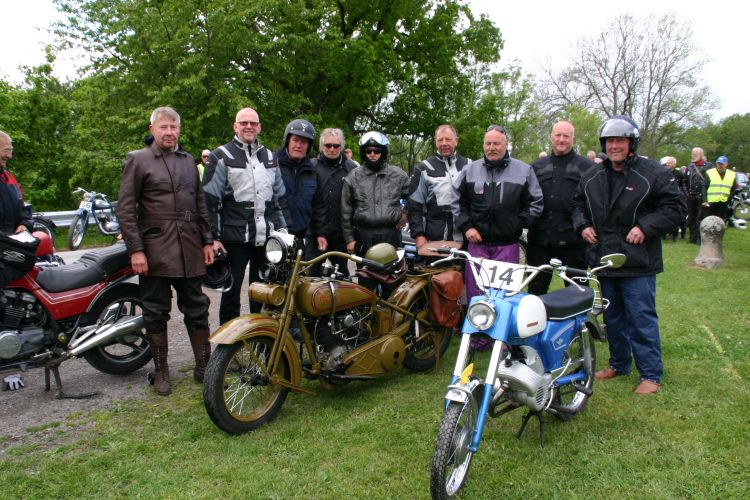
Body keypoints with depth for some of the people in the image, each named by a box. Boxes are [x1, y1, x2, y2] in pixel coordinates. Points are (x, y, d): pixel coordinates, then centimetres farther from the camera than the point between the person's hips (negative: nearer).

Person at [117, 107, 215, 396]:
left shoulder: (188, 161, 17)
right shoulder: (137, 160, 2)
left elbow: (200, 204, 19)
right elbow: (125, 209, -3)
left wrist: (207, 241, 11)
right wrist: (136, 250, -11)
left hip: (190, 252, 4)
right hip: (154, 252, -4)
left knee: (197, 310, 8)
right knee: (156, 314, 5)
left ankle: (203, 366, 18)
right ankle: (161, 370, 18)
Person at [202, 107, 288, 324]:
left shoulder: (269, 157, 15)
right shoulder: (221, 157, 0)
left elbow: (280, 198, 19)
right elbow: (210, 200, -5)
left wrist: (282, 230, 13)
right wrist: (213, 237, -11)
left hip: (266, 238, 5)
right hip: (234, 238, -4)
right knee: (231, 292, 2)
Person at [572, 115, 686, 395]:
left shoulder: (653, 173, -6)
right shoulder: (591, 177, 10)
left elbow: (675, 207, -6)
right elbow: (578, 204, 23)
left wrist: (646, 227, -18)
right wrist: (583, 225, 5)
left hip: (638, 264, -5)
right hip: (603, 260, 6)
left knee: (641, 318, -3)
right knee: (613, 316, 16)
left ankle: (651, 374, 9)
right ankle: (619, 363, 31)